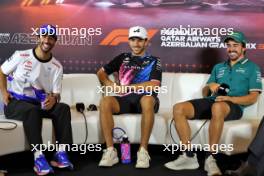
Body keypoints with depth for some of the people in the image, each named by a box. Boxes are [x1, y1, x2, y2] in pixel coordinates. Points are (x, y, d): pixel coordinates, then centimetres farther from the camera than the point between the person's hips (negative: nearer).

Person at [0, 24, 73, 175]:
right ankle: (38, 156, -36)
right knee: (32, 110, -37)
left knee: (63, 108, -23)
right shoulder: (21, 56, -3)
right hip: (15, 102, -3)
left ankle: (61, 153, -25)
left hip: (39, 103, 3)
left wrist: (53, 98, -23)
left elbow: (56, 93, 2)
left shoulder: (57, 66, 2)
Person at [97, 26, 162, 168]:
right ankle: (110, 150, -29)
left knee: (147, 99, -39)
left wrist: (126, 87, -11)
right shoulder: (123, 58, 20)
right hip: (125, 100, 3)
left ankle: (143, 150, -32)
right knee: (105, 102, -30)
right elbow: (101, 72, 25)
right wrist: (109, 83, 2)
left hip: (144, 98, -2)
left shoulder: (153, 61, 10)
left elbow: (154, 85, -7)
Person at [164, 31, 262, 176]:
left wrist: (230, 98, -15)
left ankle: (210, 158, -33)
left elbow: (253, 97, 1)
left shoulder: (252, 68, 13)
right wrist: (209, 86, -1)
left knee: (218, 107, -43)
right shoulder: (218, 67, 27)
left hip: (234, 106, -5)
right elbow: (205, 93, 23)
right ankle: (189, 156, -19)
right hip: (212, 101, 5)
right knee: (178, 109, -20)